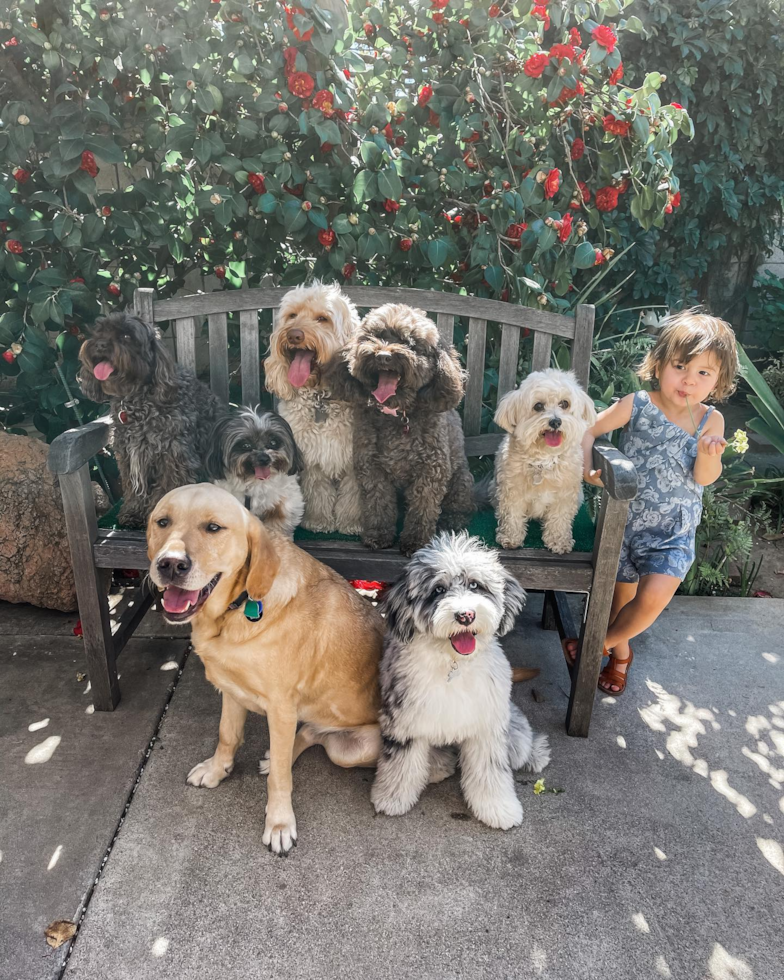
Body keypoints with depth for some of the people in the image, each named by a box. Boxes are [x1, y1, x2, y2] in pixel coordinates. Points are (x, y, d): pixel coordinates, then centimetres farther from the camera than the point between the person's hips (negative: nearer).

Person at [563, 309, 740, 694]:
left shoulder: (711, 420, -4)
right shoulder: (636, 405, -10)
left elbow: (704, 479, -5)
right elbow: (588, 430, -4)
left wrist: (709, 455, -27)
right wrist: (589, 469, -20)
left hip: (674, 532, 0)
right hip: (625, 521, 0)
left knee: (653, 598, -17)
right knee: (622, 595, 15)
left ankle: (603, 643, 10)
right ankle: (621, 653, 43)